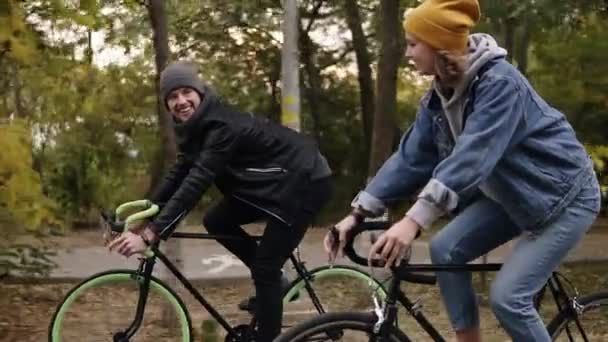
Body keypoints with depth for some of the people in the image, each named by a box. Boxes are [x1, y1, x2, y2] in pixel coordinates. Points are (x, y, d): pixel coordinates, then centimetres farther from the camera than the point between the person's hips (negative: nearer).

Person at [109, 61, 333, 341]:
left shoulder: (223, 126, -27)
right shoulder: (198, 126, 2)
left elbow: (195, 184, -35)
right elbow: (179, 174, 4)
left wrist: (149, 234, -39)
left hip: (304, 182, -9)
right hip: (271, 182, 9)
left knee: (264, 269, -10)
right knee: (215, 221, 1)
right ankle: (272, 280, 13)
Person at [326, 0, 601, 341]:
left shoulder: (499, 83, -28)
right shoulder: (440, 95, -3)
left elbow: (472, 155, -39)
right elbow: (412, 156, -4)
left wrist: (414, 220, -48)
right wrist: (359, 212, -12)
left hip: (564, 196, -8)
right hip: (511, 194, 8)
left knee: (508, 297, -15)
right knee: (445, 249, -8)